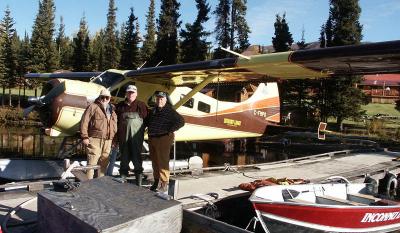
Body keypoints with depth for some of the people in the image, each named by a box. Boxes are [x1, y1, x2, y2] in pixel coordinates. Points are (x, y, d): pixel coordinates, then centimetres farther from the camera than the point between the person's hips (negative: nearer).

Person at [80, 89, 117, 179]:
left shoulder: (112, 109, 17)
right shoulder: (93, 107, -1)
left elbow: (115, 124, 21)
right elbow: (84, 122, -6)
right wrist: (84, 137, -11)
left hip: (108, 140, 6)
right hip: (95, 139, -6)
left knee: (104, 163, 12)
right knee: (92, 162, -5)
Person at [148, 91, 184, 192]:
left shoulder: (170, 111, -8)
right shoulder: (153, 110, 12)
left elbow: (181, 121, -11)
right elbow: (148, 122, 29)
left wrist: (170, 131, -11)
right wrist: (149, 131, 13)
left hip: (163, 139, -7)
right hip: (152, 138, 7)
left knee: (163, 162, -7)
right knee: (154, 161, 13)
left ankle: (164, 184, -1)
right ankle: (156, 182, 26)